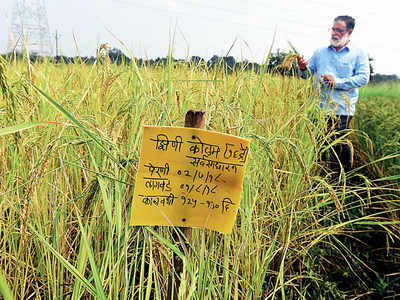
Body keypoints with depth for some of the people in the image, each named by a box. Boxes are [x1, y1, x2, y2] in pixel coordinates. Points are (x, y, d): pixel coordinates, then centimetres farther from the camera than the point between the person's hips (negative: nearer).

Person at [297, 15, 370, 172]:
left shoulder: (359, 54, 6)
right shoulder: (320, 52, 17)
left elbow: (363, 78, -5)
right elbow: (308, 74, 13)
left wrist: (337, 82, -14)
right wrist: (303, 69, -11)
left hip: (342, 110, -3)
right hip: (320, 107, 4)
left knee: (340, 145, -7)